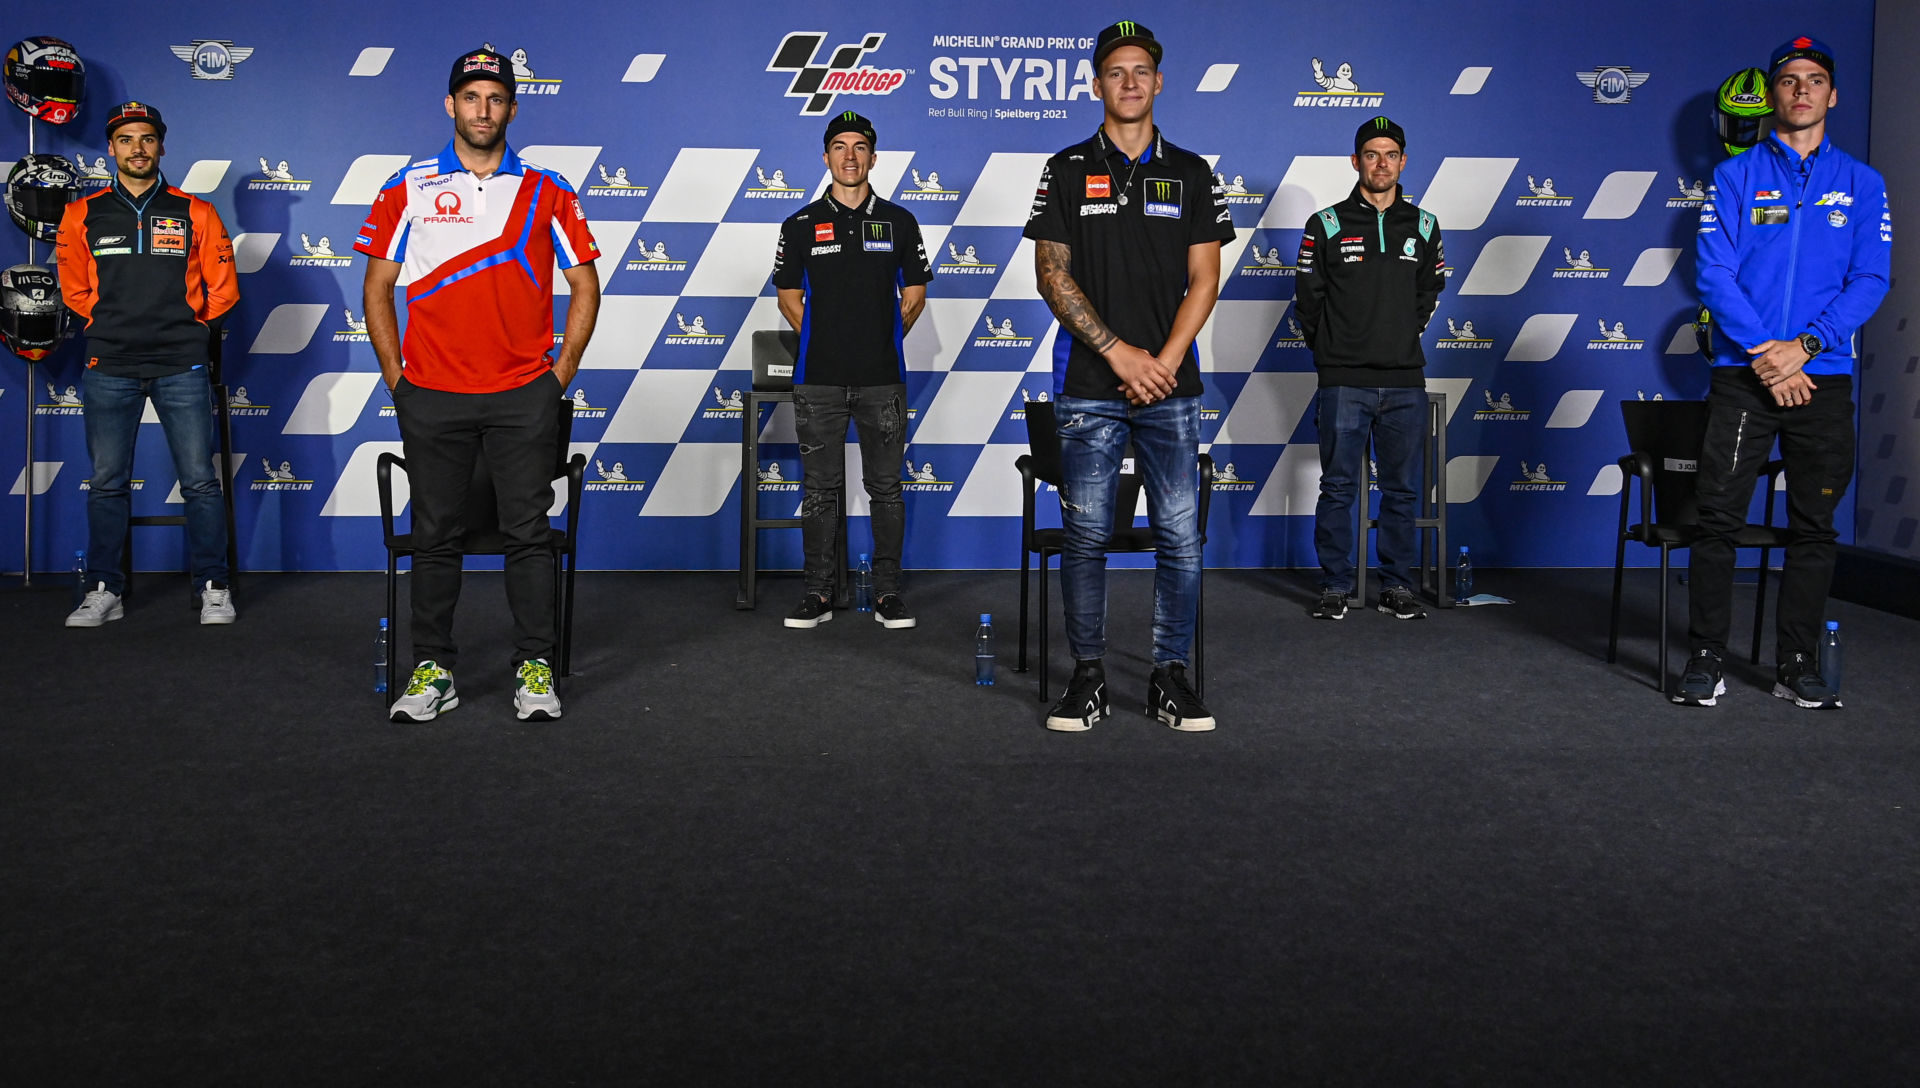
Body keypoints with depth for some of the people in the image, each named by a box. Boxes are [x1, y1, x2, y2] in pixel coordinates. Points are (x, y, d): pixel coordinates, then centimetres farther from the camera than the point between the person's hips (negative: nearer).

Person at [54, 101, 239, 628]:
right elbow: (75, 291, 16)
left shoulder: (195, 213, 4)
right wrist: (114, 326, 11)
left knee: (199, 481, -1)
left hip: (181, 367, -1)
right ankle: (103, 590, 14)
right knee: (106, 483, 5)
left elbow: (222, 290, 9)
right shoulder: (83, 215, 8)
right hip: (109, 369, 2)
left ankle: (213, 587, 9)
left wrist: (183, 328, 10)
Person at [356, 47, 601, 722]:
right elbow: (378, 287, 10)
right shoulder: (408, 190, 6)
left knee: (528, 533, 1)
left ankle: (535, 668, 9)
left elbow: (584, 286, 9)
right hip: (431, 397, 1)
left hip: (524, 396, 0)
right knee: (436, 535, 6)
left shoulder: (546, 193, 6)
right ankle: (432, 670, 14)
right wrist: (395, 375, 3)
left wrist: (560, 372, 3)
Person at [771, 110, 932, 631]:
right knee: (820, 489, 4)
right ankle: (818, 593, 11)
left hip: (882, 378, 0)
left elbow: (915, 294, 10)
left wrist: (883, 340, 8)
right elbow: (789, 296, 10)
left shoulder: (898, 221, 6)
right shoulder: (801, 225, 5)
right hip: (818, 379, 0)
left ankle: (888, 592, 10)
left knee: (885, 488, 3)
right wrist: (822, 341, 7)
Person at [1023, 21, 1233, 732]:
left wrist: (1165, 361, -8)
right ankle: (1088, 678, 11)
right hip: (1089, 386, -1)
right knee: (1086, 535, 0)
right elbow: (1052, 274, 0)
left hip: (1171, 386, 1)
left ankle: (1170, 675, 10)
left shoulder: (1190, 174, 10)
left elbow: (1204, 279, 5)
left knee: (1180, 536, -1)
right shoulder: (1068, 171, 6)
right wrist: (1118, 352, -10)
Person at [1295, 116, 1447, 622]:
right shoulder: (1327, 225, 0)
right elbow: (1308, 299, 6)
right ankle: (1335, 586, 10)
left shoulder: (1423, 227, 9)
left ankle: (1397, 585, 16)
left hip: (1406, 382, 3)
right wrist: (1332, 353, 9)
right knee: (1338, 489, 1)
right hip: (1343, 382, -2)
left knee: (1402, 490, 7)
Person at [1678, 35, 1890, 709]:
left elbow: (1870, 280, 1)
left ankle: (1798, 665, 14)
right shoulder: (1735, 178, 6)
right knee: (1719, 518, -5)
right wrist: (1762, 352, -14)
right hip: (1742, 374, -2)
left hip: (1823, 375, 2)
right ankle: (1705, 659, 4)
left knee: (1814, 526, 5)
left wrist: (1804, 345, -13)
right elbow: (1714, 274, -3)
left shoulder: (1861, 184, 10)